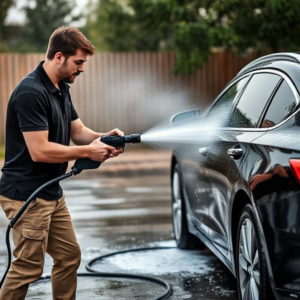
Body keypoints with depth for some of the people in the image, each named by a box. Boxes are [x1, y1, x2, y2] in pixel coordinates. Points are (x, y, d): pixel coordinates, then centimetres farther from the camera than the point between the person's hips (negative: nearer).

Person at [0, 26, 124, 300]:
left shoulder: (61, 89, 10)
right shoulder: (31, 92, -22)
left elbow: (78, 131, 15)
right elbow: (39, 151, -26)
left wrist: (103, 138, -6)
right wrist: (88, 151, -18)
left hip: (52, 193, 10)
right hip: (27, 196, -10)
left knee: (69, 256, 14)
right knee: (29, 267, -4)